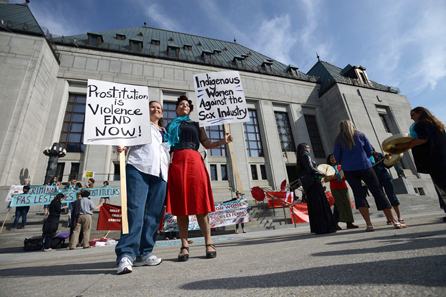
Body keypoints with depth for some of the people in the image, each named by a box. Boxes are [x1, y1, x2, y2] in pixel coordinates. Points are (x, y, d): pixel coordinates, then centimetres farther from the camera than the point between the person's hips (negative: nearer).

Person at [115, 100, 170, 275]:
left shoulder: (165, 132, 30)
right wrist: (121, 147, -14)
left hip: (160, 173, 4)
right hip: (138, 169, -4)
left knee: (154, 214, -2)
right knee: (135, 210, -15)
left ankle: (145, 253, 5)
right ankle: (125, 255, -14)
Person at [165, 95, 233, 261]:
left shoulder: (196, 125, 25)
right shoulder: (171, 126, 26)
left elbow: (207, 144, 15)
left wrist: (223, 141, -1)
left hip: (194, 162, 0)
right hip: (176, 163, 1)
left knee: (200, 204, -6)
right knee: (180, 205, -3)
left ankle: (209, 244, -1)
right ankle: (184, 246, 2)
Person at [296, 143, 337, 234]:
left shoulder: (301, 158, 20)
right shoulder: (306, 156, -6)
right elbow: (311, 169, -18)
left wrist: (319, 174, 18)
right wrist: (321, 173, -3)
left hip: (308, 185, 9)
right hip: (313, 182, -9)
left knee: (313, 206, 9)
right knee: (320, 204, -8)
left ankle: (316, 227, 14)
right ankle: (324, 227, -7)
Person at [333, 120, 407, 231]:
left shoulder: (338, 140, 4)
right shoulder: (360, 135, 7)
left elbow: (337, 158, 1)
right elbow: (370, 152, 6)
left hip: (349, 170, 0)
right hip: (364, 167, 1)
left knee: (359, 194, 1)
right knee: (378, 192, 4)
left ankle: (369, 224, -4)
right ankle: (394, 221, 4)